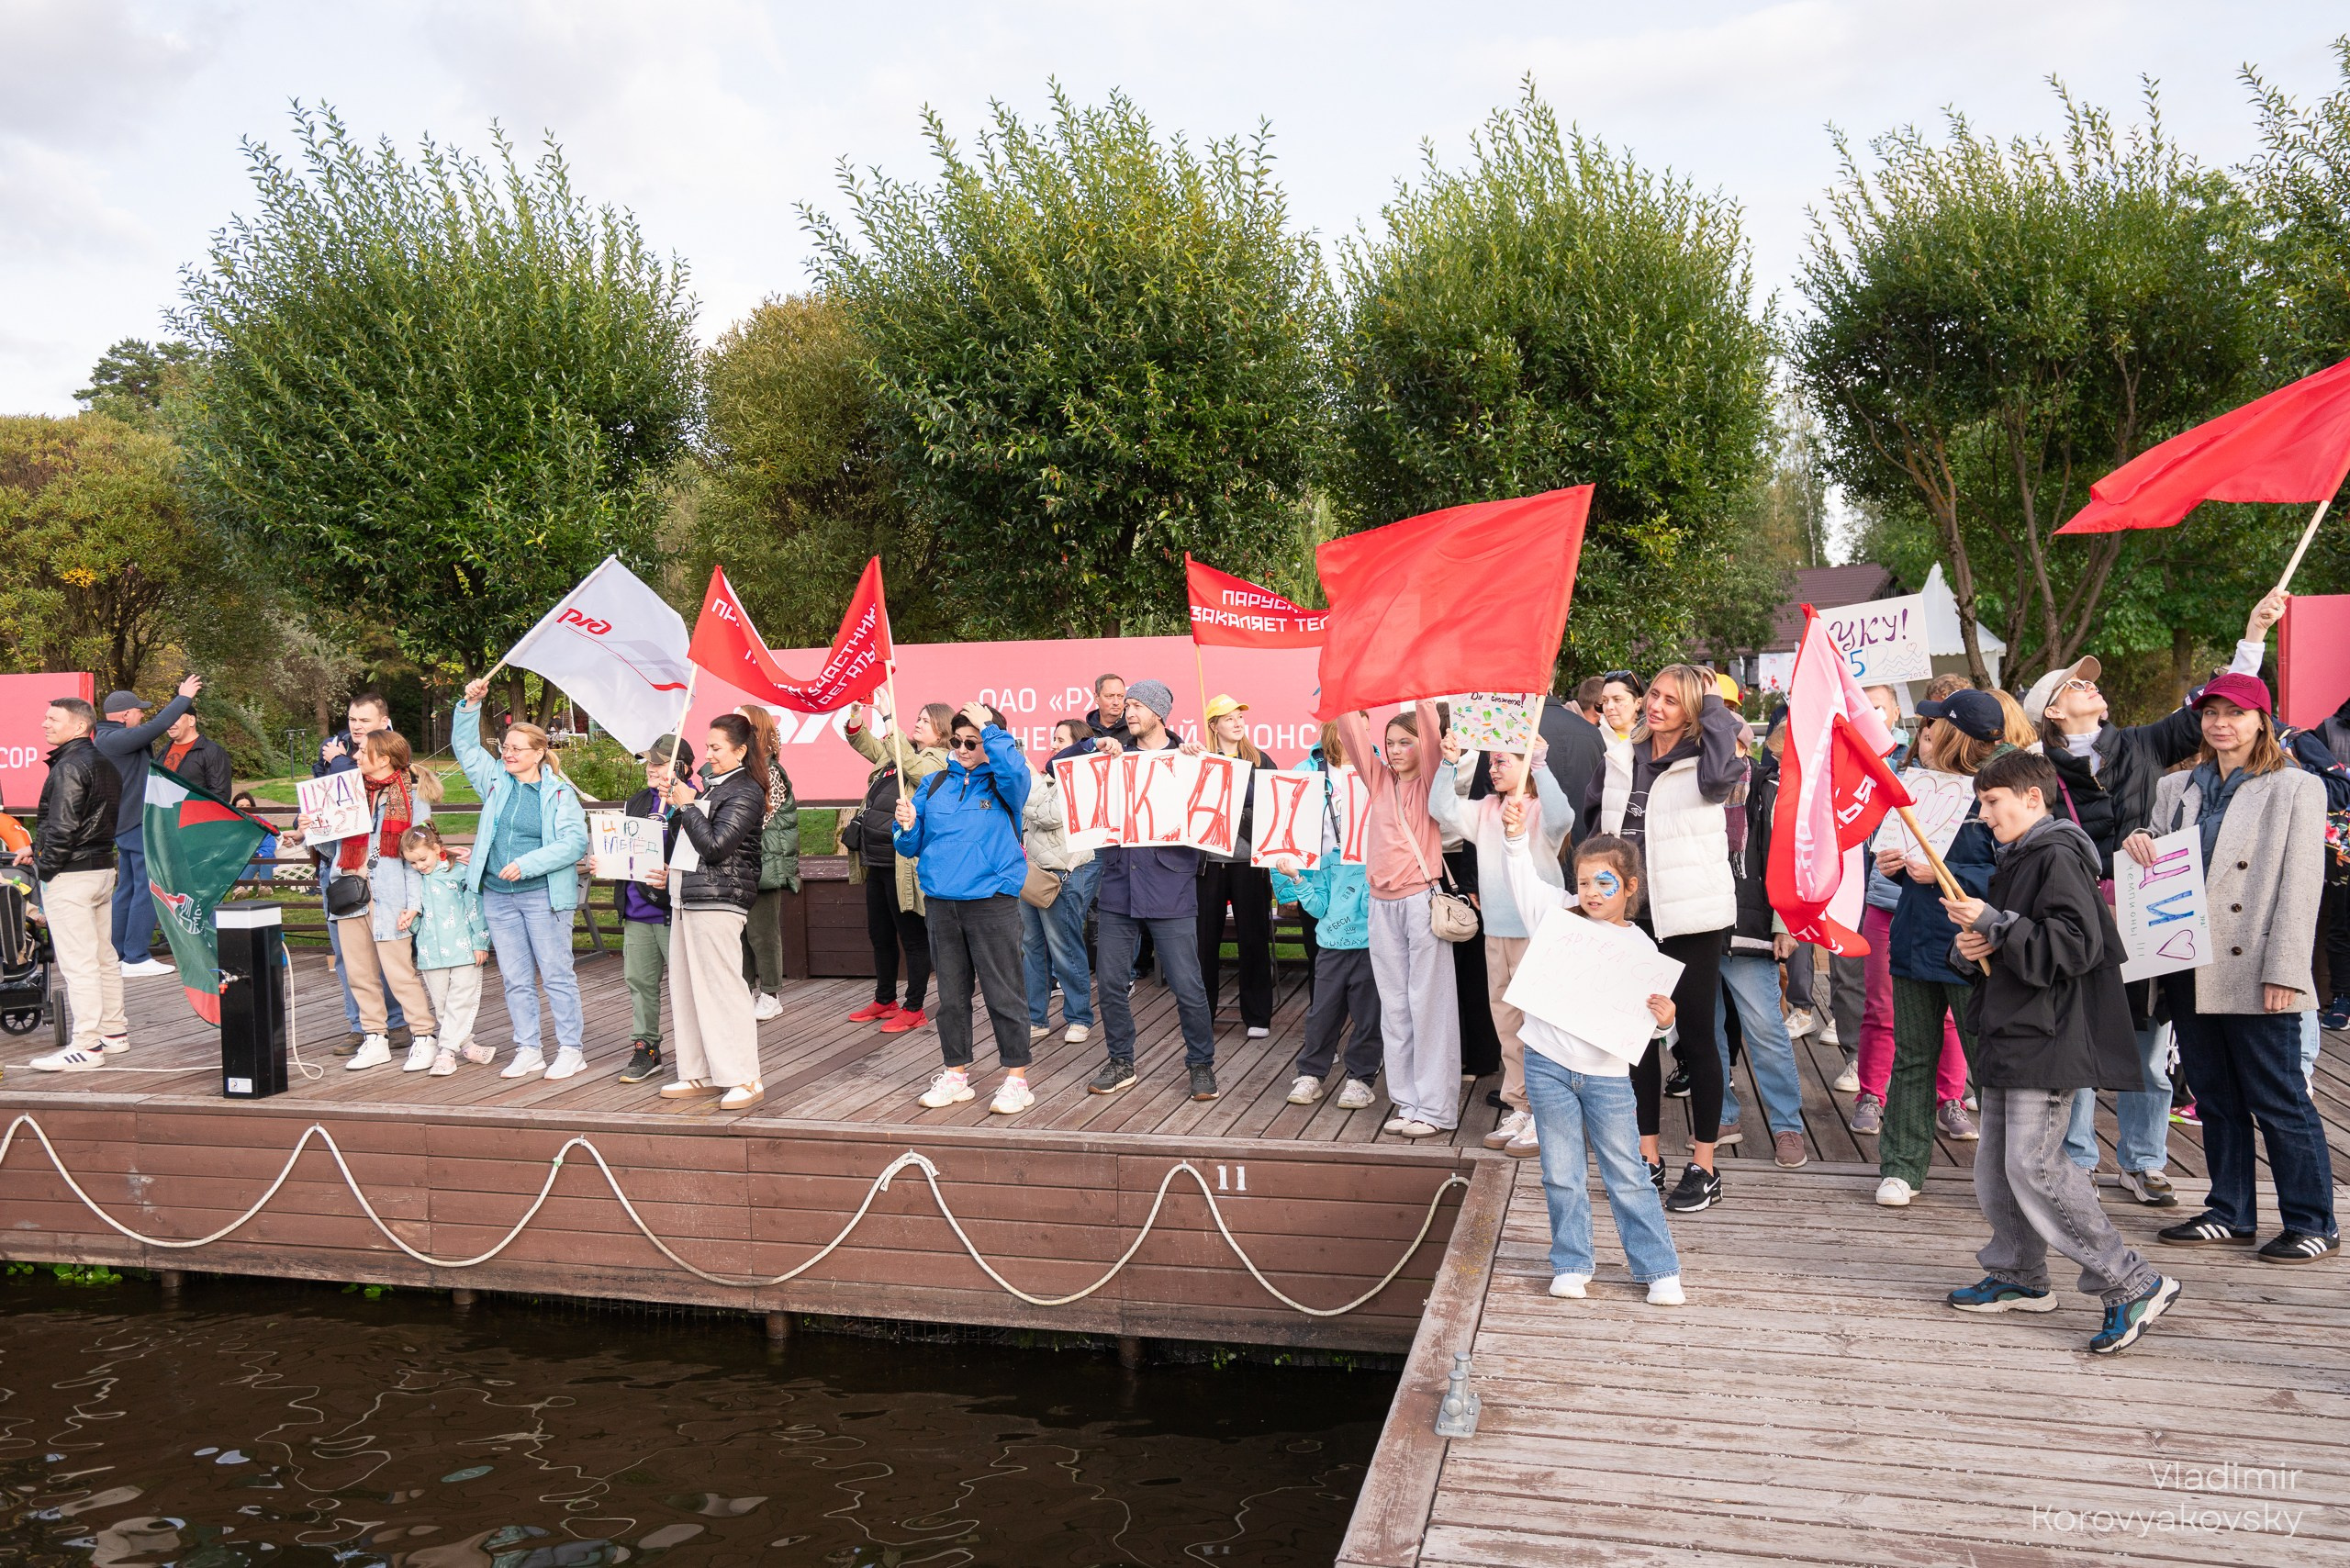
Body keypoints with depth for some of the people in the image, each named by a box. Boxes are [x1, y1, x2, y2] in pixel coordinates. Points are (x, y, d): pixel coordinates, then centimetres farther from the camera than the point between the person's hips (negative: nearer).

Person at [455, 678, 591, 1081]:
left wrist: (527, 864, -19)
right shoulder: (496, 780, 9)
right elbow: (465, 745, 17)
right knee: (514, 979, 10)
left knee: (556, 975, -1)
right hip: (498, 896, 6)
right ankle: (528, 1051, 18)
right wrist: (471, 705, 4)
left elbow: (575, 842, -14)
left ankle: (571, 1049, 6)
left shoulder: (559, 792, -6)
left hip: (543, 895, -5)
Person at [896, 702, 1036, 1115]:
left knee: (1004, 993, -1)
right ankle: (955, 1075, 24)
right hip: (940, 902, 5)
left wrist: (990, 728, -19)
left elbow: (1013, 769, -27)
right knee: (951, 993, 13)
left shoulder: (1004, 783, -1)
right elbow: (912, 847, 14)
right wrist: (908, 827, -7)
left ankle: (1016, 1079, 8)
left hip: (991, 902, -5)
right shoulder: (934, 784, 12)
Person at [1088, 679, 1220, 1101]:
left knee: (1188, 986, -2)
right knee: (1110, 982, 7)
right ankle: (1121, 1064, 24)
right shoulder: (1117, 758, 12)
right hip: (1118, 889, 4)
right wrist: (1095, 747, -4)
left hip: (1171, 892, -4)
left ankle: (1202, 1064, 16)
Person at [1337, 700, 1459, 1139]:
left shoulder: (1430, 780, 0)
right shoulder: (1380, 779, 12)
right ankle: (1407, 1101, 17)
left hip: (1421, 899, -5)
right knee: (1393, 1005, 9)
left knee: (1429, 1002, -2)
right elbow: (1353, 732, 7)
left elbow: (1432, 731, -14)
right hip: (1382, 902, 5)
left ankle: (1436, 1108, 4)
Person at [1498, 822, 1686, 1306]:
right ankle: (1571, 1264, 23)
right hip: (1548, 1065, 1)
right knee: (1562, 1174, 9)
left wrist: (1662, 1020, -18)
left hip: (1607, 1073, -1)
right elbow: (1521, 873, 5)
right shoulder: (1558, 913, 1)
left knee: (1628, 1176, 6)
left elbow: (1643, 1017, 3)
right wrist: (1515, 832, -10)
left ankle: (1659, 1270, 19)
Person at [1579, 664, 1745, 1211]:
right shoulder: (1620, 758, 8)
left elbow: (1721, 774, -32)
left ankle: (1703, 1167, 16)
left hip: (1691, 919, -5)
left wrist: (1714, 704, -19)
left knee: (1696, 1037, 4)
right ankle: (1647, 1158, 25)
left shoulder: (1702, 761, -7)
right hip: (1630, 915, 5)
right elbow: (1593, 823, 20)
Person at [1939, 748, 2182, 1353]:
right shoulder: (2013, 860, 18)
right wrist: (1968, 945, 3)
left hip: (2047, 1037, -10)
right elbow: (1995, 943, 26)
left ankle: (2133, 1284, -3)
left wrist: (1993, 923, -21)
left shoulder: (2058, 856, -12)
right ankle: (2020, 1278, 25)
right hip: (2010, 1033, 10)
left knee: (2034, 1166, -13)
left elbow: (2075, 946, -22)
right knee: (1995, 1165, 12)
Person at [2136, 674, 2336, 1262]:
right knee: (2214, 1099, 13)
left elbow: (2301, 886, -7)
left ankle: (2312, 1224, 13)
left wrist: (2283, 971, -13)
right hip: (2190, 972, 5)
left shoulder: (2296, 789, -1)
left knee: (2279, 1102, 0)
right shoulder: (2176, 788, 13)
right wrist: (2137, 842, -3)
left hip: (2254, 976, -5)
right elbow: (2154, 861, 22)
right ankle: (2230, 1214, 23)